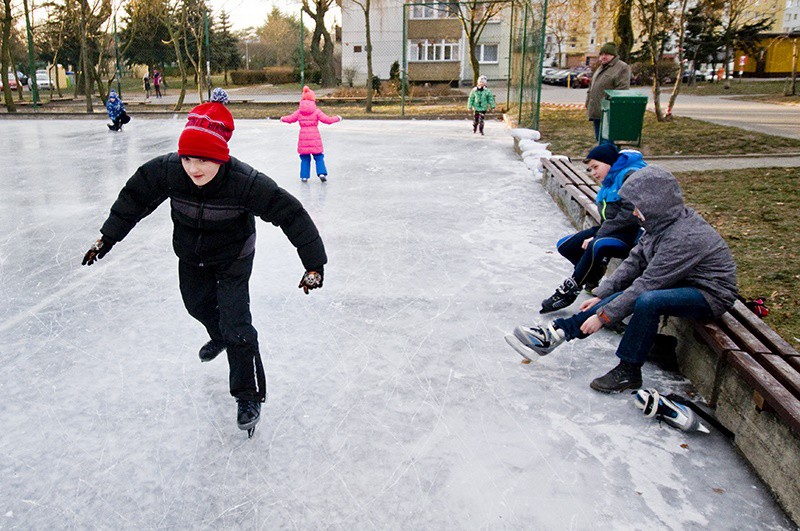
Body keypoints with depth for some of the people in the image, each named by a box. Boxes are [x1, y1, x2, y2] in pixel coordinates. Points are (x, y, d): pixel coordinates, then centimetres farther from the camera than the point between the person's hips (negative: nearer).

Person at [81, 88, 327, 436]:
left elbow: (291, 214, -33)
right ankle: (219, 337, 63)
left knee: (235, 322, -11)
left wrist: (313, 264, -34)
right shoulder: (167, 170, -26)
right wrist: (107, 238, -1)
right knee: (197, 303, 28)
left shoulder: (244, 182, -37)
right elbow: (134, 199, -8)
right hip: (190, 254, 5)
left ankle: (248, 396, 9)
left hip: (233, 258, -5)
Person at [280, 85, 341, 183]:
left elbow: (290, 119, 11)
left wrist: (283, 118, 32)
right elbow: (327, 120, -3)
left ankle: (304, 176, 11)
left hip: (303, 136, 2)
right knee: (318, 157, 5)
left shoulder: (299, 112, 3)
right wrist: (337, 118, 12)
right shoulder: (316, 111, -3)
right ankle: (322, 173, -9)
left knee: (305, 158, 11)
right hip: (314, 137, -2)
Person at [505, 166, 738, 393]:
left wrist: (603, 316, -24)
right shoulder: (662, 222, -1)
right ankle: (556, 332, -5)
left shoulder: (685, 237, -29)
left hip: (710, 294, -9)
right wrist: (601, 295, -1)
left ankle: (629, 371, -18)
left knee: (647, 301, -34)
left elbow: (647, 283, -28)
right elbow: (635, 261, 5)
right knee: (623, 297, -5)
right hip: (681, 282, 9)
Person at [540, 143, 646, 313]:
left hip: (632, 234, -10)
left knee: (597, 246, -36)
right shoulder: (608, 182, 16)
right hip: (611, 231, 10)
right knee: (565, 245, 0)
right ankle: (593, 281, 3)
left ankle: (569, 290, -23)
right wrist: (595, 235, 0)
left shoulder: (630, 176, -14)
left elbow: (630, 215, -22)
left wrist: (598, 236, -21)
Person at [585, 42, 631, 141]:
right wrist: (588, 104, 18)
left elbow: (622, 89, -15)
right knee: (599, 139, 15)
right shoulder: (601, 68, 21)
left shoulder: (622, 68, -7)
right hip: (597, 112, 9)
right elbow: (592, 85, 27)